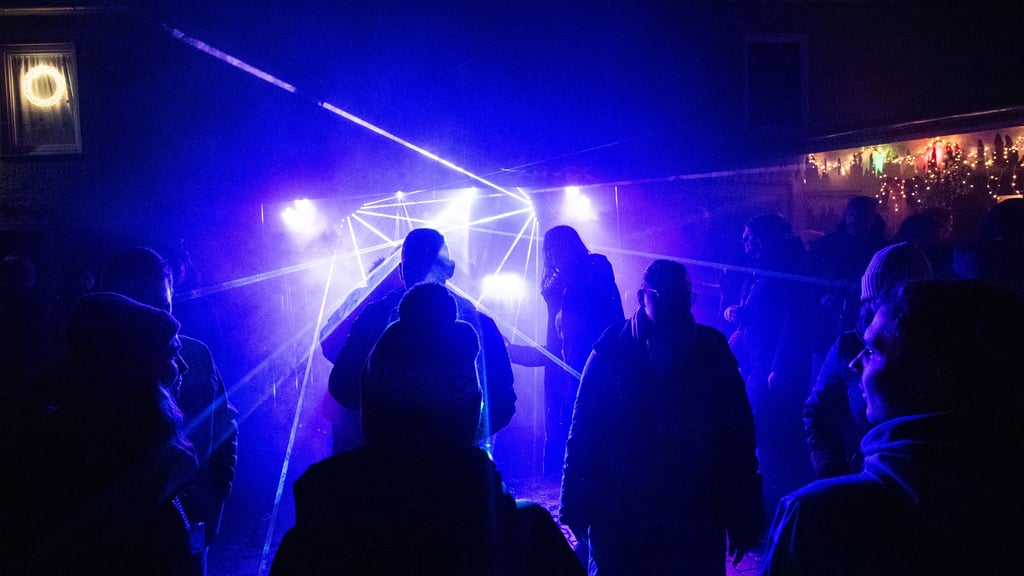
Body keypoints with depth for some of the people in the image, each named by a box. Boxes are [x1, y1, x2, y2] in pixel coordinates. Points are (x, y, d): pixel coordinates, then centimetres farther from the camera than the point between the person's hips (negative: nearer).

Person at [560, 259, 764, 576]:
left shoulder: (712, 350, 0)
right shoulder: (613, 350, -4)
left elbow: (738, 437, 0)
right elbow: (584, 431, -2)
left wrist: (743, 519, 0)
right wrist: (576, 507, -3)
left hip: (697, 522, 1)